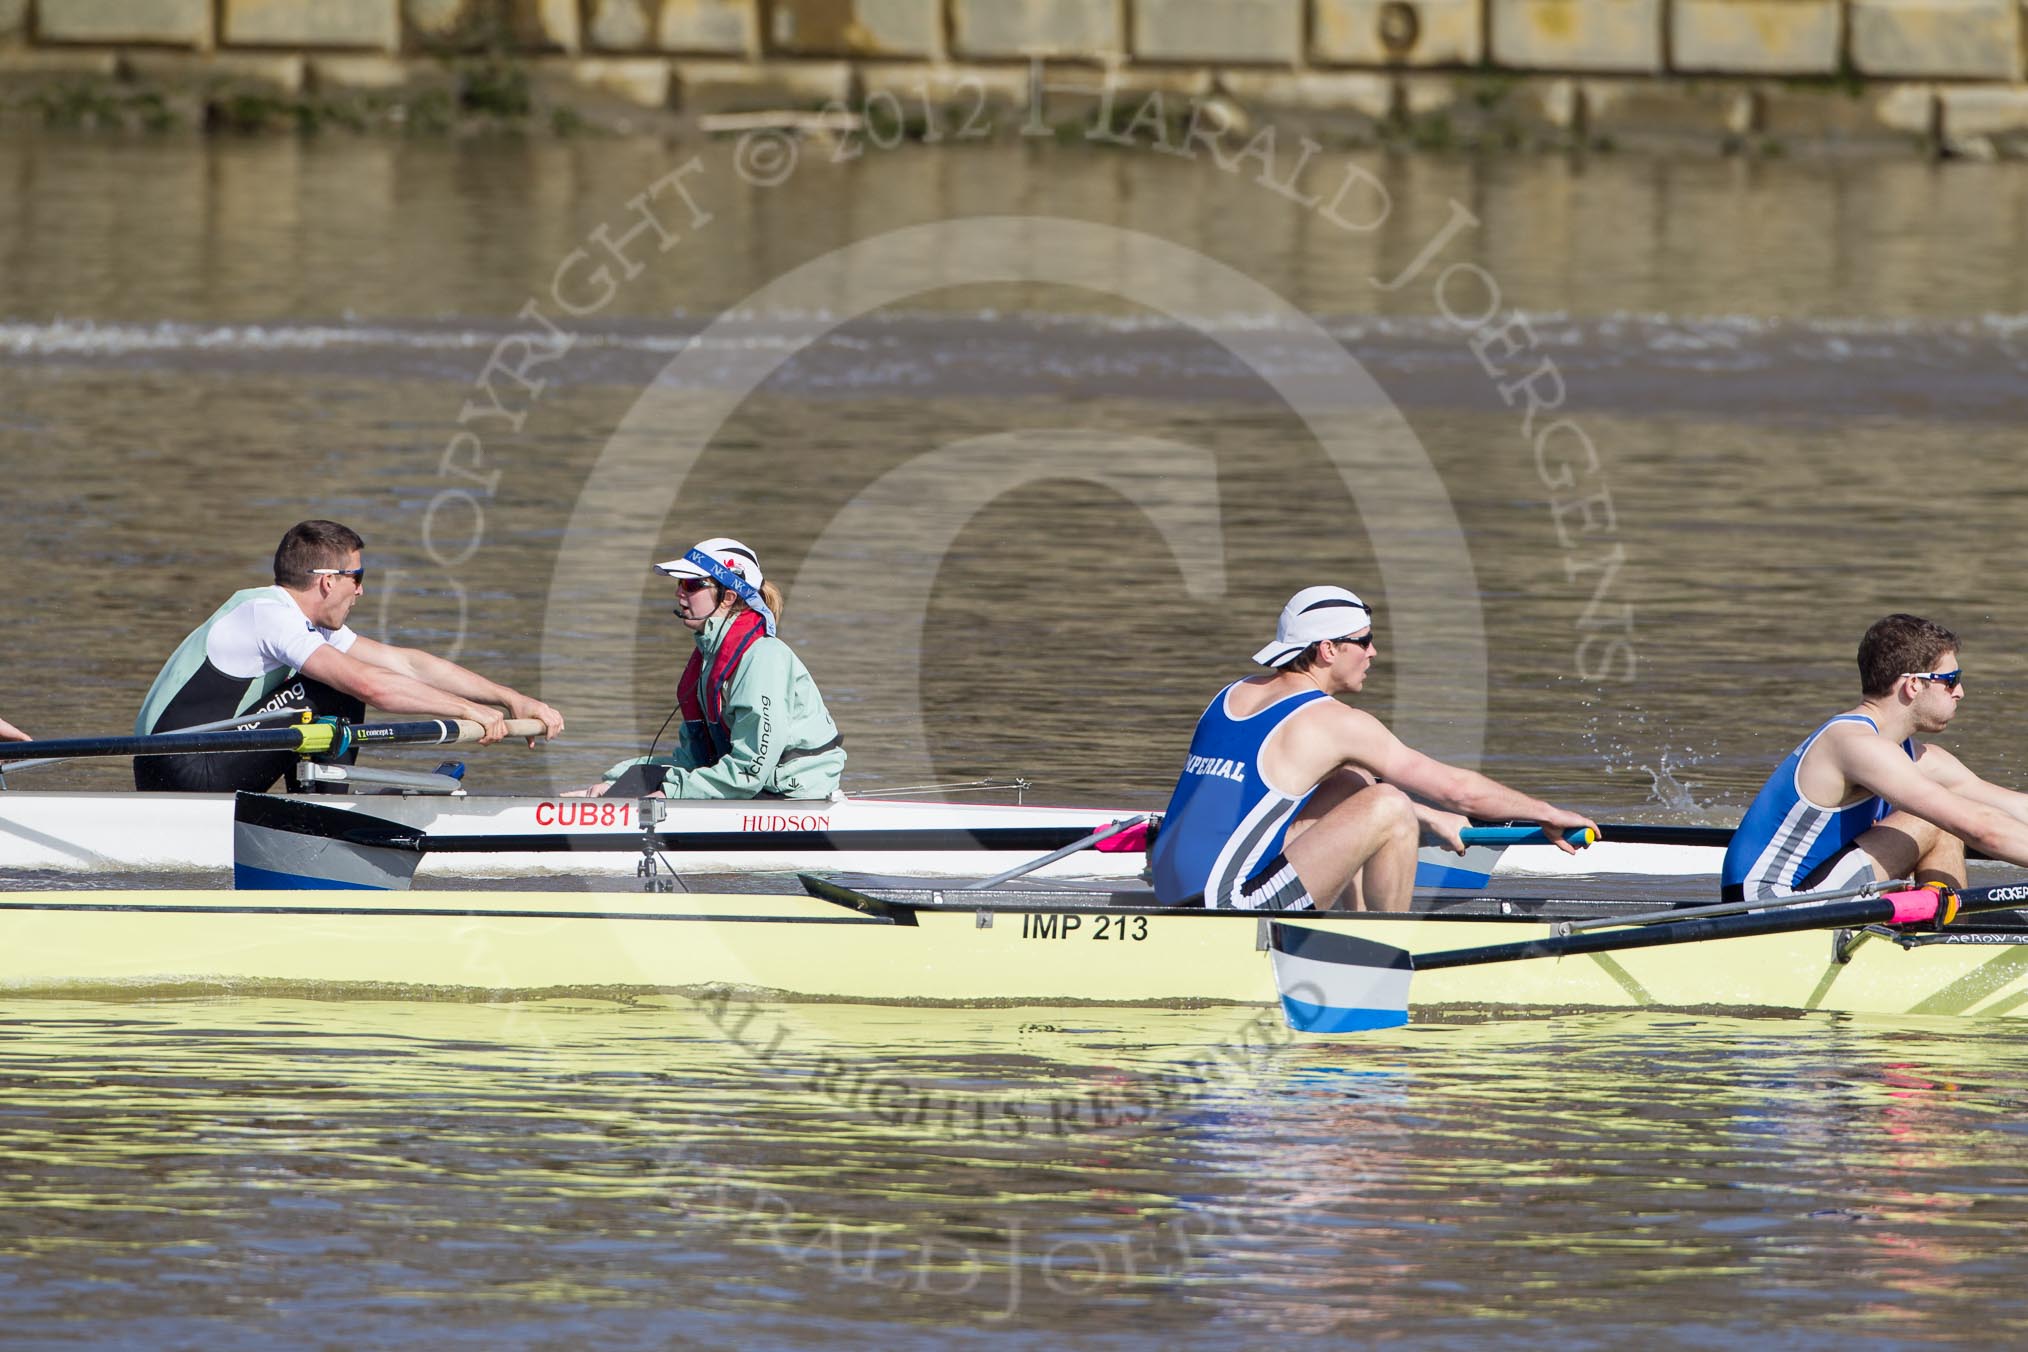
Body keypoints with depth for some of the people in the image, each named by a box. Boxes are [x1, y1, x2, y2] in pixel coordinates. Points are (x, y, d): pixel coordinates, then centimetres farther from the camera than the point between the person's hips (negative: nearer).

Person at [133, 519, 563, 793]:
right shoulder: (270, 615, -16)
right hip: (183, 775, -10)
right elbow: (369, 684, -26)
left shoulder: (303, 620, 15)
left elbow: (406, 663, 13)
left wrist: (509, 699, 7)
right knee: (337, 695, -13)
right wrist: (468, 710, -21)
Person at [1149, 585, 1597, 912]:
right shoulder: (1335, 723, -8)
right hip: (1230, 909, -9)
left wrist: (1430, 819, 35)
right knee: (1389, 808, -10)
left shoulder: (1235, 696, 17)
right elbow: (1457, 789, -2)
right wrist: (1547, 814, 12)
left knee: (1354, 783, 21)